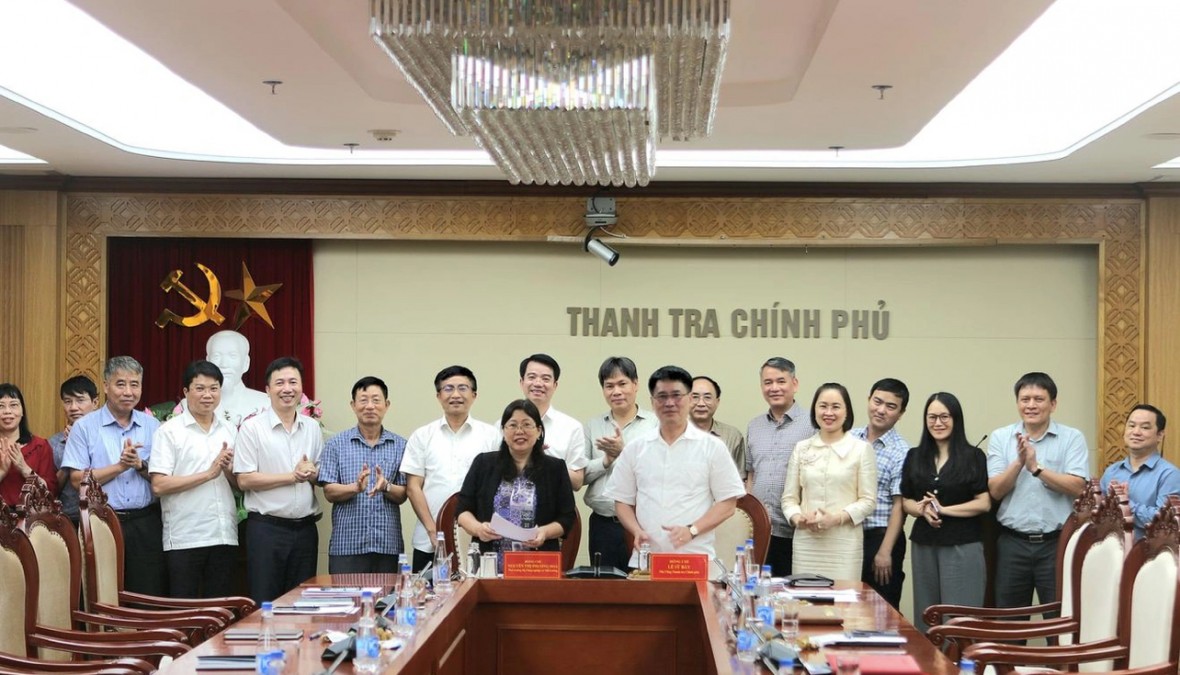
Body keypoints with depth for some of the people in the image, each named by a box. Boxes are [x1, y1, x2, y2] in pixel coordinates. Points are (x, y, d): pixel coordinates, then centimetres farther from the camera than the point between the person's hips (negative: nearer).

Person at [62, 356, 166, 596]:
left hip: (146, 524, 2)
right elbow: (78, 479, -6)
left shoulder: (152, 426, 10)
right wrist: (119, 466, -12)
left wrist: (140, 464, -11)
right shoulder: (85, 427, 2)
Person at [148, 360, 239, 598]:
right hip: (184, 540, -5)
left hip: (224, 536, 5)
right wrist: (209, 473, -14)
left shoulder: (229, 431, 13)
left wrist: (228, 470, -4)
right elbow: (158, 485, -13)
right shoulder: (169, 432, -3)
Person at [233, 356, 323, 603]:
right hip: (266, 527, -4)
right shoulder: (252, 428, -4)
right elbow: (244, 480, -10)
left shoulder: (312, 428, 10)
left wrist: (312, 473, -8)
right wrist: (293, 476, -12)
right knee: (264, 605, -1)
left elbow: (323, 475, 16)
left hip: (305, 527, 5)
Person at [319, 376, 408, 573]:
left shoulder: (399, 446, 8)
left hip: (388, 545, 1)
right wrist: (356, 488, -19)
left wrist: (386, 487, -15)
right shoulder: (336, 444, 6)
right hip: (347, 545, -1)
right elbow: (329, 492, 0)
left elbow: (402, 496, 6)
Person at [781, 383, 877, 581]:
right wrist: (798, 518, -8)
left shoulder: (861, 449, 1)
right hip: (806, 542, 3)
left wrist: (837, 518, -14)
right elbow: (789, 497, 12)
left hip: (844, 543, -3)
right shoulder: (801, 449, 11)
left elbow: (868, 500, 0)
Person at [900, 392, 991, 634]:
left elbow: (984, 503, -6)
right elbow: (906, 501, 12)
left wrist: (943, 509, -12)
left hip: (963, 547, -4)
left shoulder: (974, 457, 0)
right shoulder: (915, 457, 12)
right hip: (924, 546, 4)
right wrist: (922, 509, -9)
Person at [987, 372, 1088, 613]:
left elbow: (1077, 487, -12)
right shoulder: (1000, 438, 6)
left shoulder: (1072, 438, 0)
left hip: (1056, 542, -2)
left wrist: (1036, 467, -16)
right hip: (1012, 542, 2)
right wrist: (1019, 462, -17)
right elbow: (995, 491, -2)